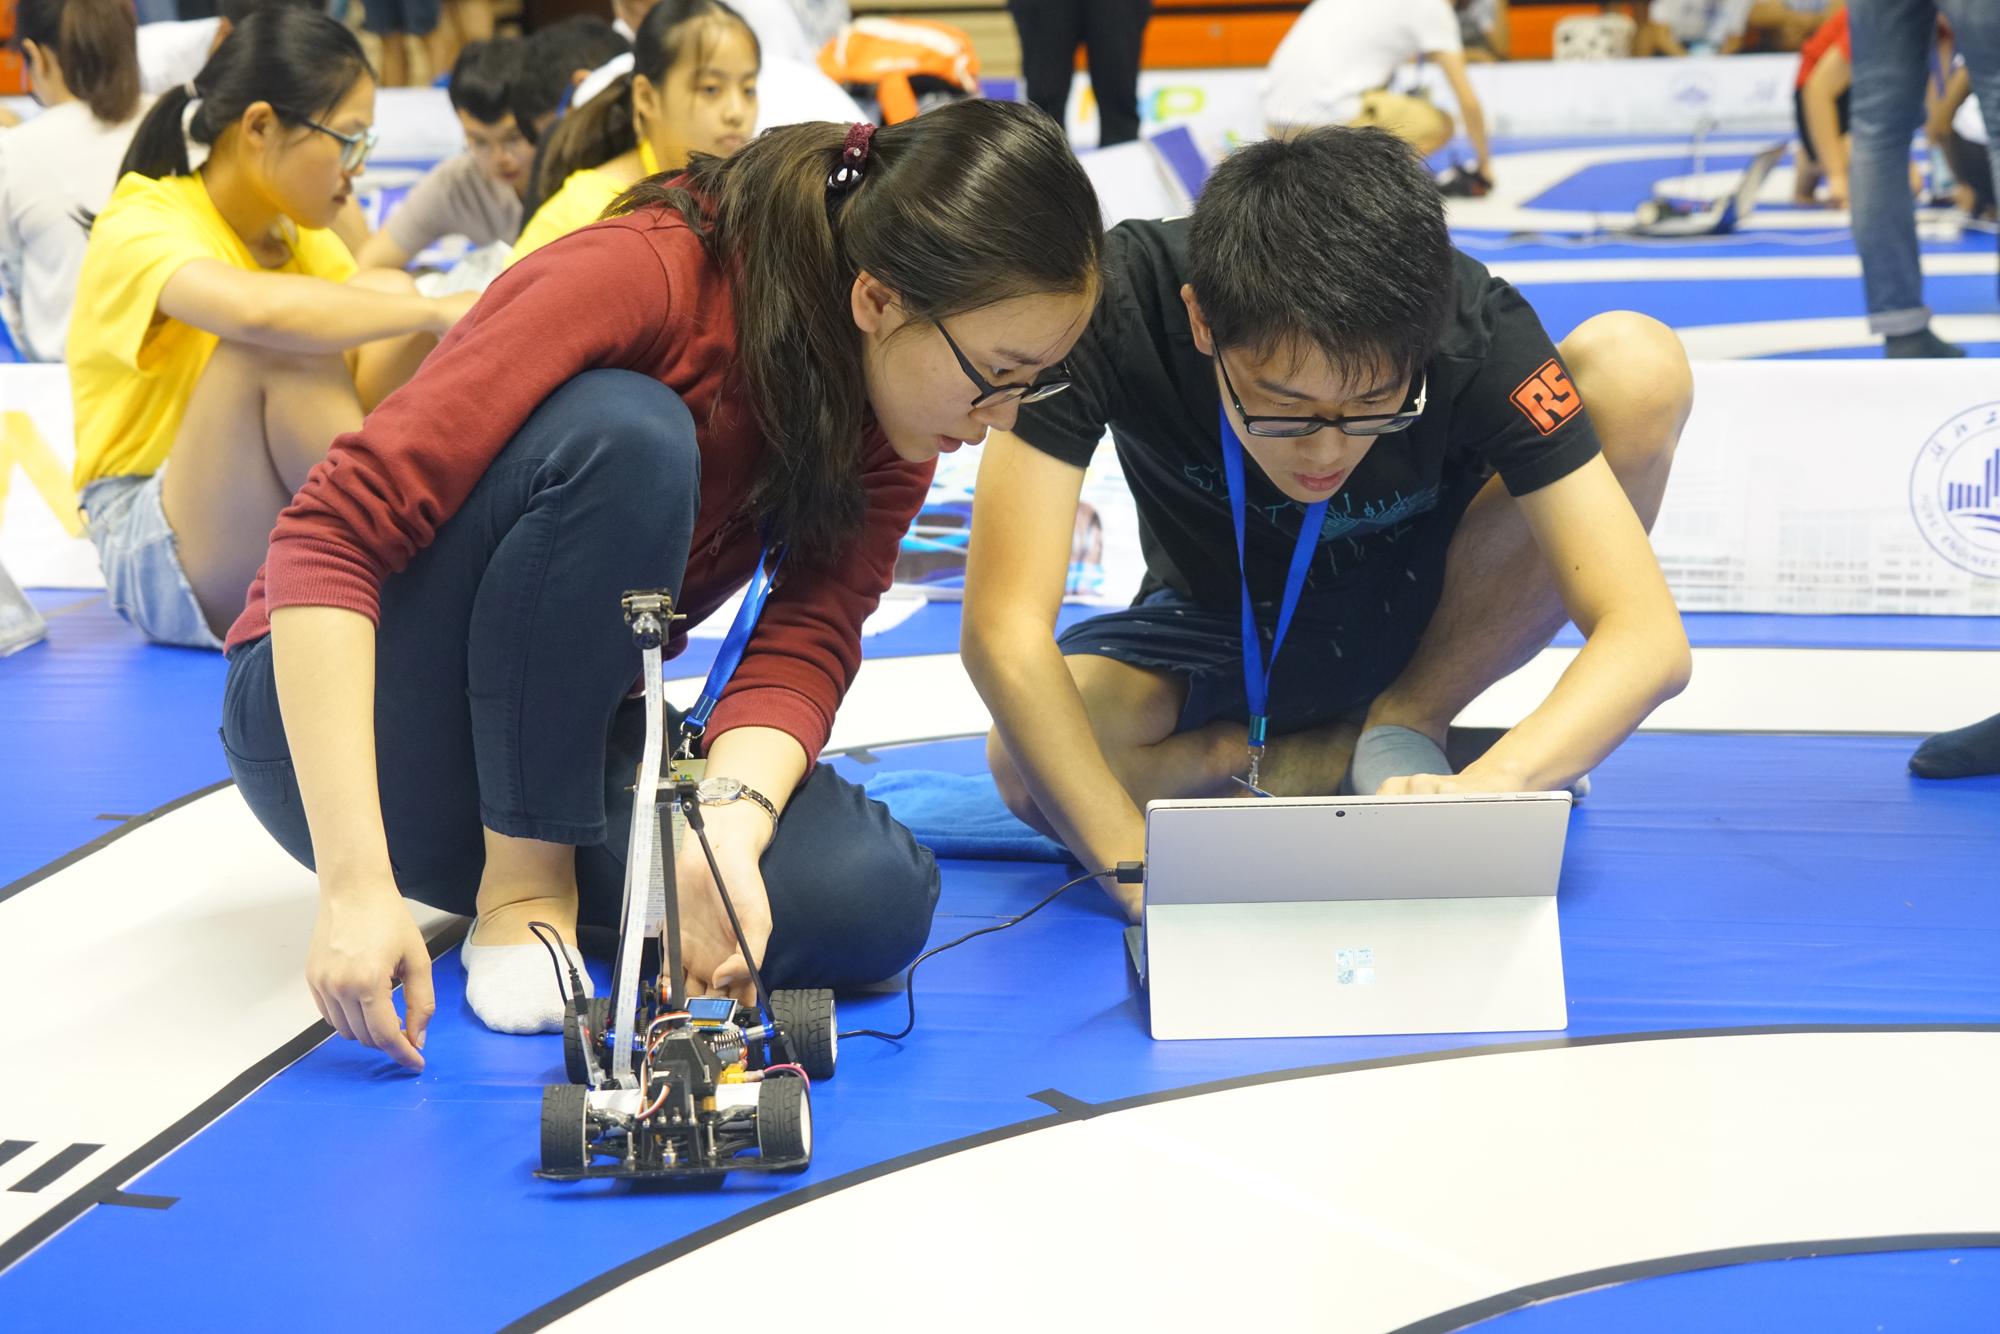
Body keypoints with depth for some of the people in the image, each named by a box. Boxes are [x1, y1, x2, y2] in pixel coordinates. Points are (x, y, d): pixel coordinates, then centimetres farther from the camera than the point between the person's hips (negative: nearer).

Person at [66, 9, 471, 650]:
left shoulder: (301, 238, 8)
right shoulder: (141, 224, -15)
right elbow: (256, 308, -38)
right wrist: (437, 312, -31)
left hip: (301, 538, 7)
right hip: (162, 567, -6)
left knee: (386, 289, -11)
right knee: (279, 346, -31)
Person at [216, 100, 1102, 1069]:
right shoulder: (642, 278, -26)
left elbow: (804, 646, -15)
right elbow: (331, 537, -33)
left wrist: (726, 829, -38)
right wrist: (355, 881, -41)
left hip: (558, 746, 6)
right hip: (331, 711, -5)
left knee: (871, 898, -24)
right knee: (620, 435, -33)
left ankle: (539, 872, 2)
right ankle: (519, 885, -18)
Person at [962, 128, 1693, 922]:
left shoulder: (1478, 333, -31)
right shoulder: (1114, 307, -33)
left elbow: (1648, 638, -34)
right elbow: (1003, 627, -36)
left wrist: (1482, 788, -52)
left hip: (1414, 620, 0)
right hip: (1219, 633, 0)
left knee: (1639, 365, -26)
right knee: (1030, 769, -33)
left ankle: (1407, 728, -9)